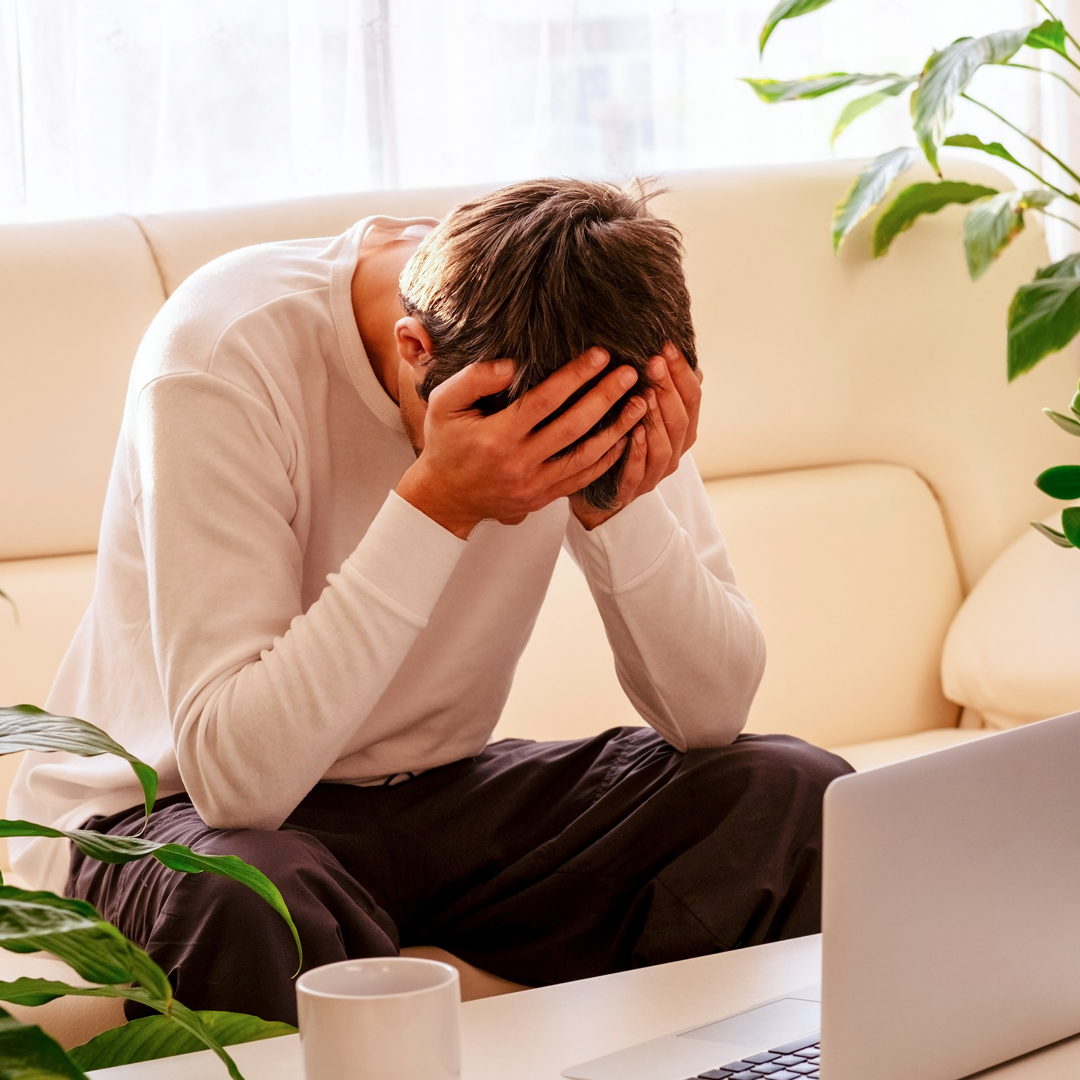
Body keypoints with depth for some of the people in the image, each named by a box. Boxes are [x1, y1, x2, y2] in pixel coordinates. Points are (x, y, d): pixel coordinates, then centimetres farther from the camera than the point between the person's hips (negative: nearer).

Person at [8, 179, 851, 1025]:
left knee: (799, 800, -14)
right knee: (249, 907, -40)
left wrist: (620, 507, -29)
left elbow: (712, 714, -11)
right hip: (171, 807, -5)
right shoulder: (226, 359, -27)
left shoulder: (596, 343, -12)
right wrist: (440, 504, -38)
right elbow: (236, 774, -33)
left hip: (442, 790, 5)